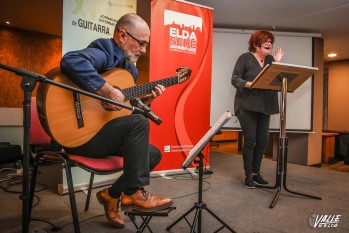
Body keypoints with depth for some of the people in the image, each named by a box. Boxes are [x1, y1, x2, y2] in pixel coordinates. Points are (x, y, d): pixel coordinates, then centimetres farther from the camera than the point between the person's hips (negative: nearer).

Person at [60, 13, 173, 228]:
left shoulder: (129, 67, 13)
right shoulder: (104, 53, -15)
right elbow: (70, 61, -39)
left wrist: (145, 99, -1)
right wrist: (107, 90, -34)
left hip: (104, 135, 9)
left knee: (154, 153, 5)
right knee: (139, 122, -27)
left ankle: (113, 194, 12)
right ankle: (134, 192, -14)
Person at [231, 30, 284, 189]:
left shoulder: (271, 59, 14)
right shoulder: (245, 57, -1)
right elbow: (235, 79, -7)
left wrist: (278, 63, -1)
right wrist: (248, 84, -23)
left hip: (264, 107, 6)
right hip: (247, 106, -5)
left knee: (263, 141, 7)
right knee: (250, 140, -3)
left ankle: (256, 172, 22)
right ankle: (248, 175, 10)